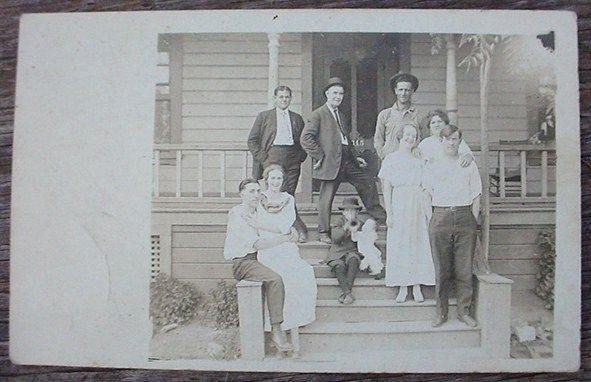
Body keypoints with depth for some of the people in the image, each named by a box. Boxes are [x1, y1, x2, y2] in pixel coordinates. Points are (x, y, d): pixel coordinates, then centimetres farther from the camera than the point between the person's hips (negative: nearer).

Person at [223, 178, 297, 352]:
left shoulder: (259, 212, 15)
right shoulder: (236, 214, -9)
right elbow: (257, 243, -18)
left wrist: (291, 231, 0)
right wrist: (285, 238, -17)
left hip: (257, 259, 8)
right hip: (242, 262, -8)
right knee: (275, 279, -32)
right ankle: (276, 331, -26)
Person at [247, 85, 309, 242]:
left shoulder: (297, 118, 17)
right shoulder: (264, 116, 9)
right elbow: (252, 140, 5)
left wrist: (300, 157, 7)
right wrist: (262, 157, -4)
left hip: (292, 162, 2)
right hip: (271, 159, -2)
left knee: (288, 196, -2)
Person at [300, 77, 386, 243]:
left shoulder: (341, 114, 22)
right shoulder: (318, 114, -4)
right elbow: (306, 138, -14)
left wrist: (355, 158, 21)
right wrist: (320, 156, -14)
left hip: (347, 161, 8)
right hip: (331, 162, -8)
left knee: (368, 181, 14)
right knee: (326, 198, -3)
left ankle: (379, 215, 31)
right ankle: (324, 233, 9)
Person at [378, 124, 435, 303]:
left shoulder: (419, 160, 13)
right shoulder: (391, 159, 5)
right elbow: (386, 188, 0)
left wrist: (428, 209, -2)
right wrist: (389, 212, -7)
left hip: (419, 205, 2)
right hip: (399, 205, -2)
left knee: (419, 243, 0)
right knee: (399, 244, -2)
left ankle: (417, 287, 7)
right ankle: (403, 288, 5)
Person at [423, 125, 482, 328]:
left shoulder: (469, 165, 12)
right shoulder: (432, 166, 12)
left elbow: (476, 196, 11)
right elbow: (427, 195, 11)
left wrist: (473, 221, 3)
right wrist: (431, 219, 2)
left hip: (465, 217, 1)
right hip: (440, 218, 0)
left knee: (465, 269, 1)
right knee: (441, 269, 1)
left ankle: (464, 311, 12)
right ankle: (441, 312, 10)